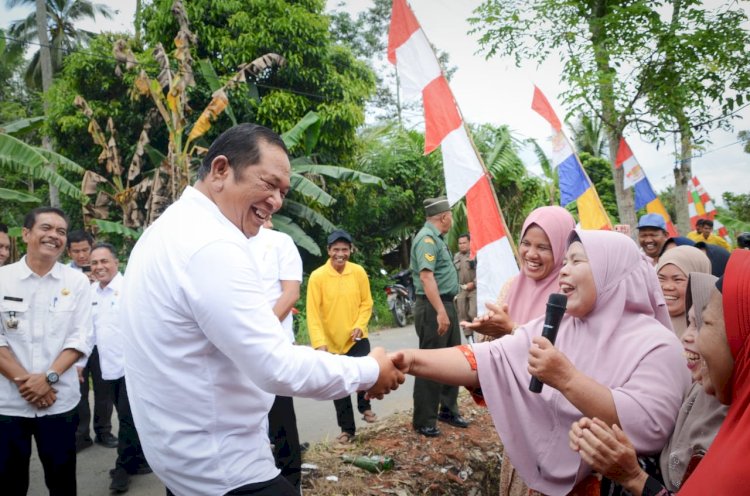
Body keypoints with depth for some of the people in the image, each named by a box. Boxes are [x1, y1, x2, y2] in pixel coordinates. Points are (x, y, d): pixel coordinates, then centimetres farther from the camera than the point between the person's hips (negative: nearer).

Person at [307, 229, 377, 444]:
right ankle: (347, 429, 26)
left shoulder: (359, 272, -6)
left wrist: (359, 325, -13)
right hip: (331, 341, -1)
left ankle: (365, 406, 25)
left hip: (356, 338, 1)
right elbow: (313, 312, -14)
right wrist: (319, 342, -20)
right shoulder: (317, 276, -14)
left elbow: (366, 302, 2)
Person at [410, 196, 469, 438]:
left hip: (446, 304, 10)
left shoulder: (436, 238, 16)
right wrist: (440, 311, -30)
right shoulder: (427, 238, -16)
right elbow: (426, 276, -26)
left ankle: (448, 410, 30)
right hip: (433, 308, -10)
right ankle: (424, 421, 7)